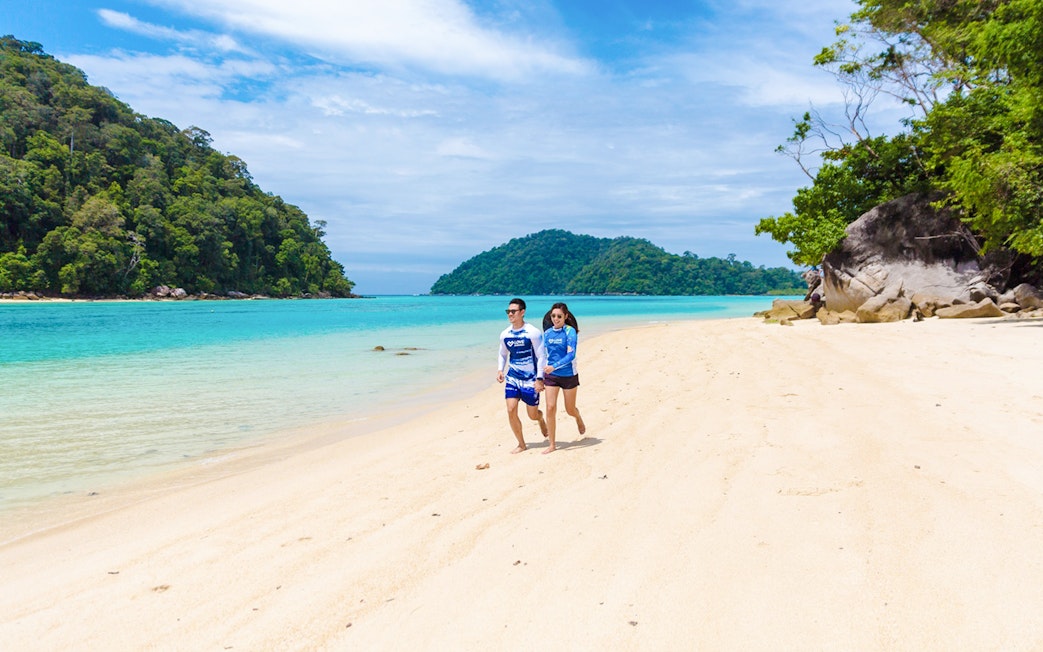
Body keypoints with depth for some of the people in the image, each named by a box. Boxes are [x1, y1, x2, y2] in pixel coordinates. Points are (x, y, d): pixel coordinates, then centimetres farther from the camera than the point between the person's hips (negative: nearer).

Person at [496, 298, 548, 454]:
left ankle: (541, 418, 44)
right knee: (511, 410, -9)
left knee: (532, 415, 4)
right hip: (512, 377, 4)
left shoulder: (533, 333, -13)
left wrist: (539, 379, -15)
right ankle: (521, 444, 8)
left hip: (530, 379, -4)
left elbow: (541, 356, -10)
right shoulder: (505, 334, 1)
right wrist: (500, 369, 0)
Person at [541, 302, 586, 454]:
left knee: (570, 409, 10)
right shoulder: (547, 333, 2)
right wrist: (541, 376, 15)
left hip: (568, 375, -3)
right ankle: (552, 444, 4)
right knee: (550, 408, -6)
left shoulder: (570, 332, -13)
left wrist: (554, 366, -34)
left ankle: (579, 421, 47)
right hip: (551, 376, 3)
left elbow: (571, 355, -22)